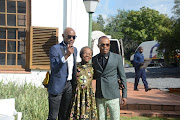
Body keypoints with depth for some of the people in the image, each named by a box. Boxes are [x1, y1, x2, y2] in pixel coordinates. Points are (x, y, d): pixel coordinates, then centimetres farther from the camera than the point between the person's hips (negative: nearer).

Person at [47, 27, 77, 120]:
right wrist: (66, 55, -31)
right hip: (57, 85, -6)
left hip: (69, 85, 6)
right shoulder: (55, 49, -11)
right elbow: (54, 68, -22)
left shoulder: (74, 49, 11)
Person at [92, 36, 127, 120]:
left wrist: (124, 95, -1)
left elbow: (123, 77, 1)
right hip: (99, 97, 3)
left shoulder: (117, 58, -1)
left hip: (113, 96, -3)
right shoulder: (94, 59, 6)